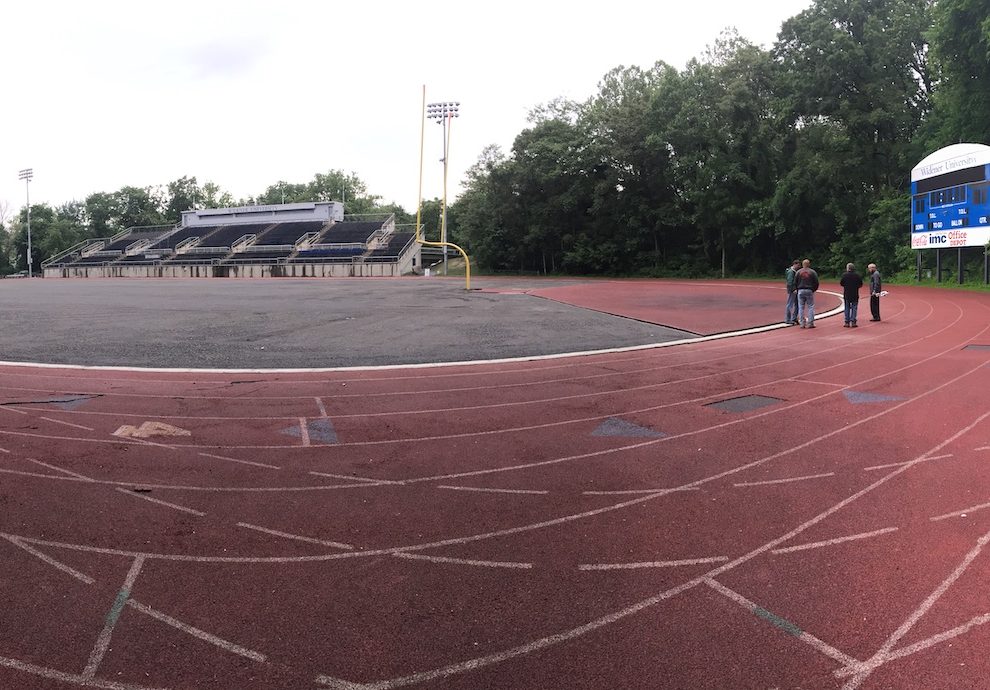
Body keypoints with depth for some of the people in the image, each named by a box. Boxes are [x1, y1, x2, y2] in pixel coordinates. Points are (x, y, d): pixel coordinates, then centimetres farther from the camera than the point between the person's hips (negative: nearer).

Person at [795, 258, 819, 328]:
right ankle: (810, 323, -1)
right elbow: (816, 283, 0)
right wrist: (813, 289, 14)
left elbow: (795, 282, 1)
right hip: (809, 291, -1)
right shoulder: (812, 272, 0)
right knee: (811, 307, 4)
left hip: (801, 291, 1)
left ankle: (802, 323, 3)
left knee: (801, 307, 5)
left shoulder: (799, 272, 1)